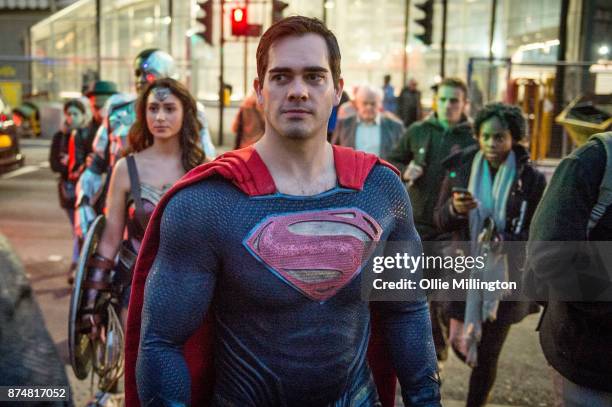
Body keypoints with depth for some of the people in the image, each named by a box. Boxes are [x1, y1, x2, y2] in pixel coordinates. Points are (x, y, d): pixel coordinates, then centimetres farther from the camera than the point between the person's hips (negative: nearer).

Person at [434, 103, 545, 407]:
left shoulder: (531, 179, -9)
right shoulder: (460, 169, -3)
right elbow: (441, 221, -1)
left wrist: (505, 241, -25)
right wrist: (455, 208, -23)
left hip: (505, 278, -2)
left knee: (487, 354, 5)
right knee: (460, 342, 10)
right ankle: (484, 376, 46)